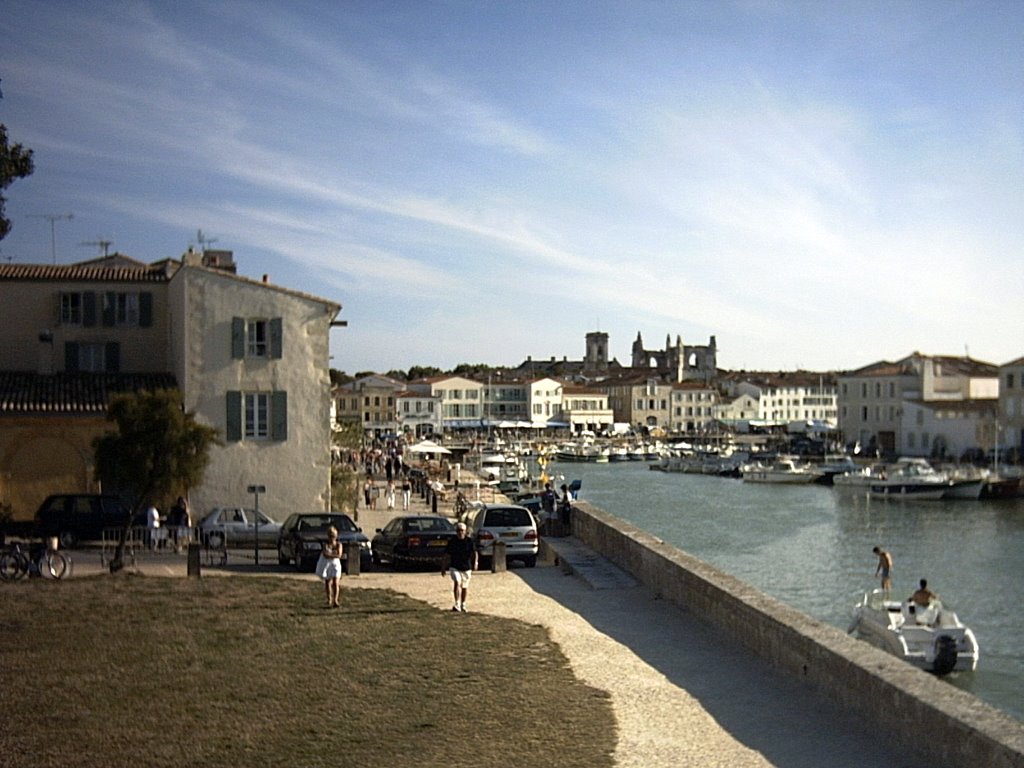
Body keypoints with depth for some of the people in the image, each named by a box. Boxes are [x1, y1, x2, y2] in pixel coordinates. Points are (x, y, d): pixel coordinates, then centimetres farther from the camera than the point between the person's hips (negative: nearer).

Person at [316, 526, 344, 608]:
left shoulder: (338, 544, -4)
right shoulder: (326, 544, -6)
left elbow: (339, 555, -16)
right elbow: (325, 554, -21)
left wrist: (330, 555, -21)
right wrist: (334, 555, -20)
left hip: (335, 564, 0)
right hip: (326, 564, 1)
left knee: (336, 582, -13)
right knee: (328, 583, 6)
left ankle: (335, 600, -16)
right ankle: (329, 600, 16)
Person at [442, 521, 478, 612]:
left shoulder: (469, 541, -2)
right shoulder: (452, 542, -1)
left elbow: (474, 552, -7)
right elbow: (446, 555, 6)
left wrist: (475, 563, -24)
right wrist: (443, 568, 7)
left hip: (466, 567, 1)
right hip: (454, 567, -1)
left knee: (464, 587, 13)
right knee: (456, 583, -21)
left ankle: (463, 605, 31)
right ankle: (457, 604, -24)